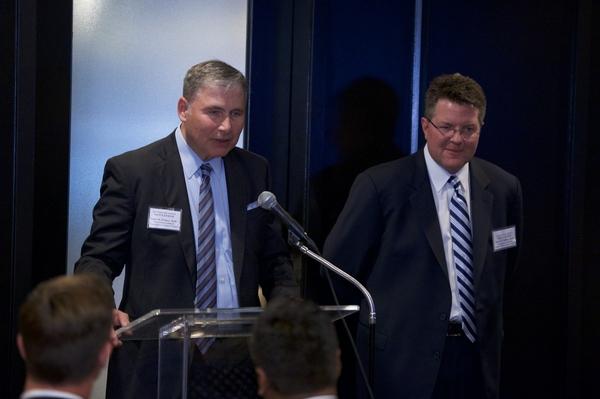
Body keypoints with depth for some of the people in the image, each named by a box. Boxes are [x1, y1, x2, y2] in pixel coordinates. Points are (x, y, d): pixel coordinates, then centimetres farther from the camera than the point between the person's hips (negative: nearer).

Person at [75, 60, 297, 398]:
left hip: (238, 357, 4)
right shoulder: (131, 171, -5)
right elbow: (99, 257, -5)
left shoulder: (254, 171, 9)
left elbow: (273, 257, 13)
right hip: (155, 362, -3)